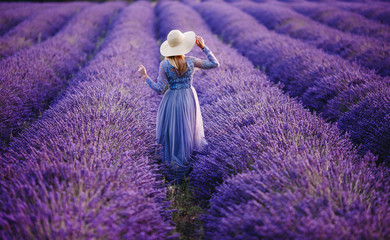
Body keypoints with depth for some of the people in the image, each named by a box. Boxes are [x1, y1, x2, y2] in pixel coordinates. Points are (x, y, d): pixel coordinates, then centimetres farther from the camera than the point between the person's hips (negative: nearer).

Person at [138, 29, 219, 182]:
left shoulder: (164, 65, -15)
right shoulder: (190, 61, -12)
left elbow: (159, 89, -15)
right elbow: (215, 64, -6)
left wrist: (145, 76, -7)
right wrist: (203, 47, -1)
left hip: (172, 99, -1)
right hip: (189, 98, 2)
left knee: (172, 130, 13)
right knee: (187, 128, 21)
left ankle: (179, 168, 23)